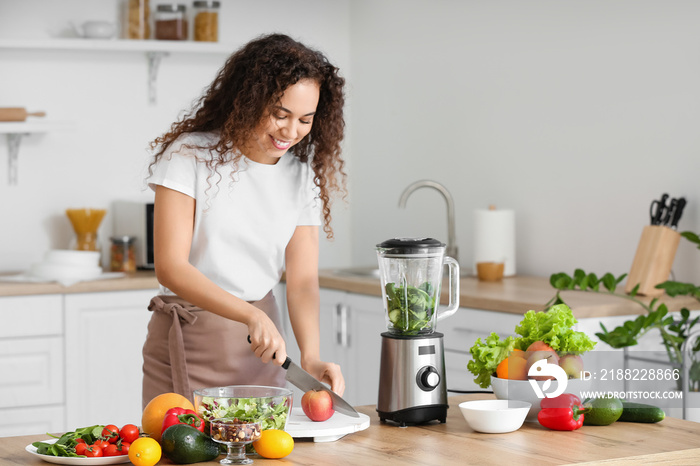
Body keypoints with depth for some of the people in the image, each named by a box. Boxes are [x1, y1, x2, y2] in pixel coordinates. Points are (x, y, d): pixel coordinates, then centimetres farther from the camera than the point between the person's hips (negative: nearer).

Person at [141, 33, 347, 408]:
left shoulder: (305, 172, 0)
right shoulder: (190, 154, -13)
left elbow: (302, 279, -3)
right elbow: (170, 267, -19)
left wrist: (311, 356, -20)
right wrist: (252, 315, -31)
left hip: (259, 348, 4)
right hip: (188, 341, -4)